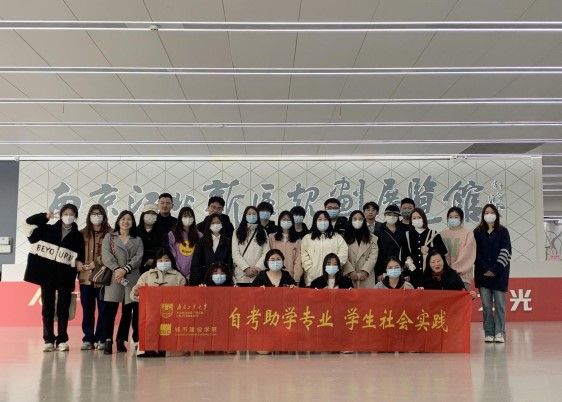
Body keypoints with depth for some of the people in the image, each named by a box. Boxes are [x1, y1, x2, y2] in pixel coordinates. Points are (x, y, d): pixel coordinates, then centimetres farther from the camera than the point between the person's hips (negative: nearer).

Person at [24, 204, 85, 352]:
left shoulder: (78, 236, 8)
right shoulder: (49, 230, 9)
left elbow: (80, 254, 8)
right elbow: (30, 221, 8)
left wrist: (79, 262, -13)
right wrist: (45, 216, -2)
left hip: (65, 276, -1)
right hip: (47, 274, 1)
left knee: (63, 309, 1)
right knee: (47, 308, 3)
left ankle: (62, 340, 6)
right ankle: (48, 340, 8)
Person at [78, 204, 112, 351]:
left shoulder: (110, 233, 2)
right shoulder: (82, 233, 13)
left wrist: (96, 263, -13)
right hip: (85, 276, 3)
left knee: (103, 309, -1)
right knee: (87, 309, 5)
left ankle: (100, 339, 6)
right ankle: (88, 339, 11)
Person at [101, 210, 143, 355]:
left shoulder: (137, 240, 17)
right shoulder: (109, 237, 14)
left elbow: (138, 257, 3)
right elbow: (106, 255, 0)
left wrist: (125, 269, -12)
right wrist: (116, 269, -15)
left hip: (132, 277, 2)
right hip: (113, 276, -2)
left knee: (128, 310, 2)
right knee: (111, 309, -10)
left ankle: (121, 340, 11)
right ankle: (108, 341, -11)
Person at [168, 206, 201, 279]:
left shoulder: (199, 236, 9)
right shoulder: (172, 234, 3)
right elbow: (171, 256, -1)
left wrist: (192, 274, -3)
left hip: (193, 275, 2)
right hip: (178, 274, -1)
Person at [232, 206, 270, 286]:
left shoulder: (263, 232, 14)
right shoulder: (238, 232, 11)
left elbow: (266, 253, 4)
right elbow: (235, 253, 0)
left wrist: (257, 268, -10)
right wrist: (246, 268, -11)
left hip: (259, 274, 0)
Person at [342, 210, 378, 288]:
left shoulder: (371, 238, 10)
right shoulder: (345, 237, 6)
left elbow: (373, 256, 0)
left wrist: (365, 271, -12)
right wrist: (351, 271, -13)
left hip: (366, 277, 1)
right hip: (349, 276, -1)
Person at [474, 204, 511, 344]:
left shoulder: (503, 231, 4)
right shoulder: (477, 232, 7)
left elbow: (505, 252, -3)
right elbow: (476, 253, 2)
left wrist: (495, 270, -11)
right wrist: (485, 269, -8)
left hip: (499, 273, -1)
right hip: (483, 273, 1)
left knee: (499, 304, -2)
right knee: (486, 305, 1)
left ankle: (499, 333, 1)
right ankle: (488, 333, 5)